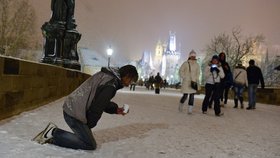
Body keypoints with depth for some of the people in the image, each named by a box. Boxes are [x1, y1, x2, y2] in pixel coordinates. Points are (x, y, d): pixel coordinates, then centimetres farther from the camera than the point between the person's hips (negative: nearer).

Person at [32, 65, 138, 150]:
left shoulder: (104, 74, 12)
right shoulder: (110, 85, -19)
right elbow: (97, 107, -17)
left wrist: (115, 109, 16)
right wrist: (90, 125, -1)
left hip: (70, 107, 10)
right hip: (75, 114, -10)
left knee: (84, 136, 17)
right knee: (90, 145, -1)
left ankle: (52, 135, 11)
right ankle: (54, 133, -1)